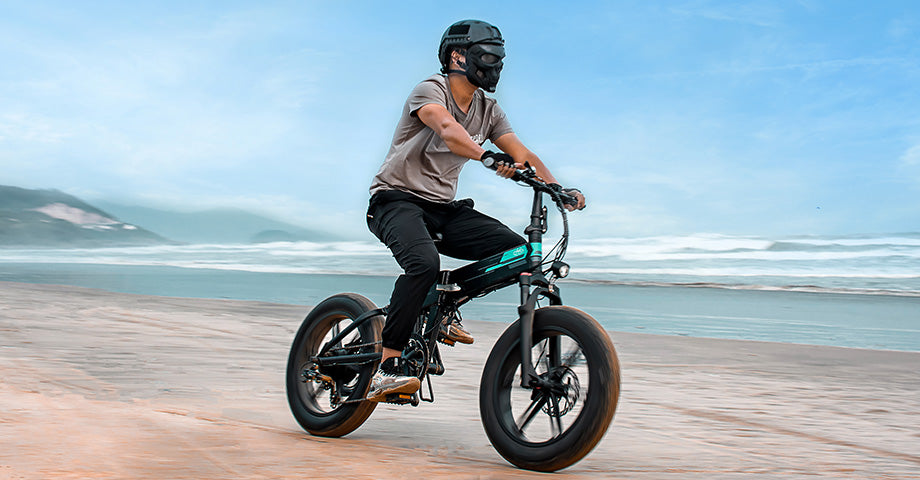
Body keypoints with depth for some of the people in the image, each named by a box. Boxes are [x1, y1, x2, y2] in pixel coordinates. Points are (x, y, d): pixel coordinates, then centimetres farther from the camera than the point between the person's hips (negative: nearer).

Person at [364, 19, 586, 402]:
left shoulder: (488, 110, 10)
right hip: (398, 199, -7)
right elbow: (448, 130, -34)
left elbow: (521, 153, 1)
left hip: (442, 208, 7)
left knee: (516, 249, -13)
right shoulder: (430, 90, -12)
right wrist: (489, 156, -52)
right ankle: (387, 367, -31)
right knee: (424, 263, -36)